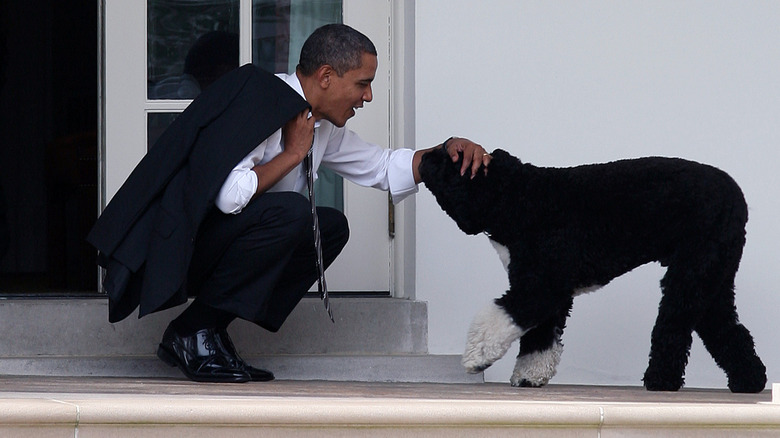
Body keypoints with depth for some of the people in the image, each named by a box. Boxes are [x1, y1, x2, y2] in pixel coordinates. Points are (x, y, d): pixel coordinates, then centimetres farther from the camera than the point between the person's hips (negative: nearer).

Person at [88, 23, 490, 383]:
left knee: (331, 228, 3)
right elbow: (229, 195, -30)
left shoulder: (321, 126, 11)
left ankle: (210, 331, 0)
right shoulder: (259, 101, -19)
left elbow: (383, 168, 23)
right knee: (288, 212, -27)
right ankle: (193, 332, -14)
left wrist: (447, 151, 7)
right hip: (174, 247, -10)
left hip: (218, 242, 10)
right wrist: (293, 153, -16)